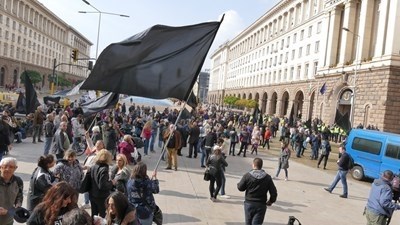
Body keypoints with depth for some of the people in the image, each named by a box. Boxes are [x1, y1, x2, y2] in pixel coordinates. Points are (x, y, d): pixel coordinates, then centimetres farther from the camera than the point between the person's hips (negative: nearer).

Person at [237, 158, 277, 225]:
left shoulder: (247, 176, -9)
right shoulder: (267, 177, -3)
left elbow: (240, 188, -3)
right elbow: (274, 192, -3)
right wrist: (271, 201, 14)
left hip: (249, 203, 0)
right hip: (261, 205, 0)